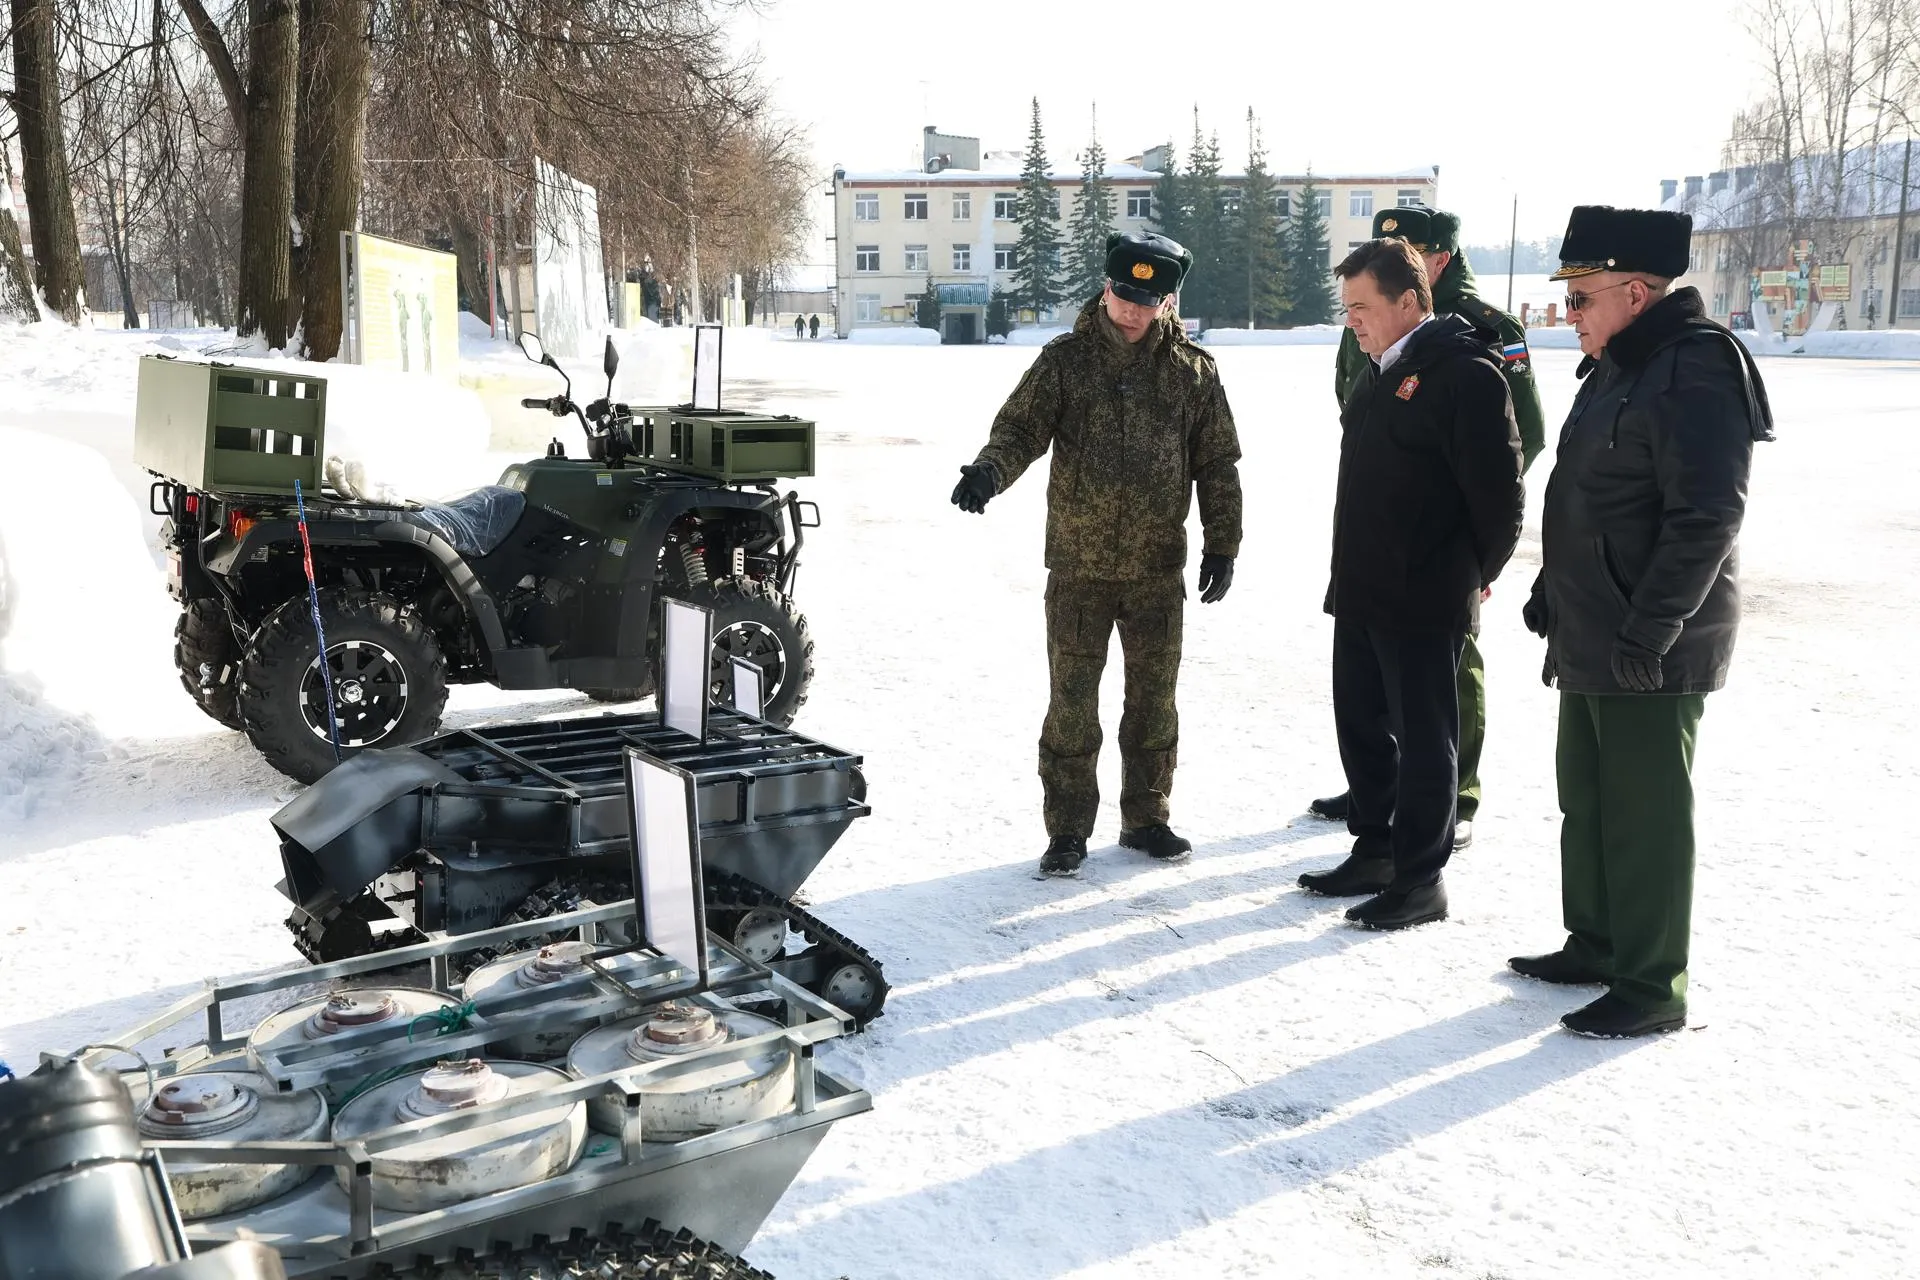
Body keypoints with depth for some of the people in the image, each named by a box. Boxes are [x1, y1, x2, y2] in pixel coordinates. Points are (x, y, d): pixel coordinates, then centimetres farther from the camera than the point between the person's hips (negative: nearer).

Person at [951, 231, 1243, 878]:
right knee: (1071, 703, 3)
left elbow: (1218, 464, 7)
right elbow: (1021, 427, -7)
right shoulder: (1065, 359, -1)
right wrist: (990, 469, -28)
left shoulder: (1193, 370, 2)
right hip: (1077, 565, -1)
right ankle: (1068, 830, 15)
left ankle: (1145, 818, 28)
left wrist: (1222, 545, 4)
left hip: (1158, 569, 2)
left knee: (1153, 698, 12)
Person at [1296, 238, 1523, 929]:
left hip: (1424, 601, -9)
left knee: (1423, 740, 2)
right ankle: (1374, 852, 33)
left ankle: (1421, 879, 14)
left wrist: (1469, 577, -5)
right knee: (1362, 727, 17)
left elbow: (1500, 496, -16)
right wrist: (1351, 572, 16)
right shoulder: (1380, 372, 12)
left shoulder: (1465, 375, -16)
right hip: (1360, 593, 9)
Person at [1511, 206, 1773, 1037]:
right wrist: (1551, 594, 19)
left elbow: (1706, 519, -24)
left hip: (1650, 654, -10)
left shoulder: (1693, 375, -19)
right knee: (1586, 800, 19)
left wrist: (1647, 634, -24)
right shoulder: (1618, 369, 13)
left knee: (1644, 815, -1)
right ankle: (1596, 944, 34)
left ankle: (1652, 988, 11)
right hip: (1591, 641, 10)